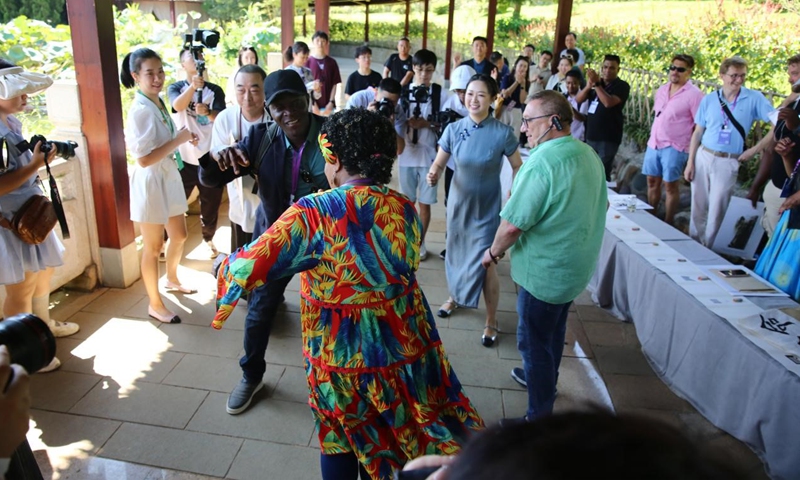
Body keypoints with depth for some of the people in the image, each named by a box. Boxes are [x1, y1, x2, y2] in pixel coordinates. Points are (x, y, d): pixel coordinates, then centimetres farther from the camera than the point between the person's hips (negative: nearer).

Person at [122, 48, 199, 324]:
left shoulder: (158, 103, 5)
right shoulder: (141, 110, -21)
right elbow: (144, 159, -27)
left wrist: (183, 138, -1)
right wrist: (179, 140, -21)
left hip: (170, 178, 9)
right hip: (150, 183, -8)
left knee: (179, 236, 22)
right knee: (153, 246, 5)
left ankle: (172, 279, 47)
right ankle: (155, 304, 20)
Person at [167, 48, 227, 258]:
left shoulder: (215, 90, 3)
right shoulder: (176, 87, 0)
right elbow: (178, 106, -22)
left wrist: (208, 112, -32)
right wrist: (193, 86, -39)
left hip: (210, 157, 2)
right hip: (184, 158, -1)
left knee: (211, 203, 13)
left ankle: (208, 239, 33)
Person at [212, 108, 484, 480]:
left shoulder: (315, 214, -21)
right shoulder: (405, 209, -6)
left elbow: (249, 267, -21)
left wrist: (226, 265, 2)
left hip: (341, 357, -3)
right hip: (406, 350, 4)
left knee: (340, 441, 24)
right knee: (380, 439, 26)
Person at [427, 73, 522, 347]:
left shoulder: (503, 133, -15)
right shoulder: (453, 129, -9)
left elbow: (518, 167, -3)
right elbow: (439, 163, -3)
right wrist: (433, 175, -24)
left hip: (487, 209, -3)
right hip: (458, 203, 3)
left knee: (486, 265, -3)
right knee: (455, 255, 20)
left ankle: (491, 321, 17)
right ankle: (455, 296, 48)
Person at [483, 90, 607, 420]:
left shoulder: (542, 162, -26)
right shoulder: (589, 155, 3)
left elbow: (512, 224, -26)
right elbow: (598, 207, 16)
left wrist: (494, 252, -7)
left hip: (545, 271, -9)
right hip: (578, 266, 9)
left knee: (534, 341, 5)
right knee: (554, 329, 27)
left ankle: (540, 419, 17)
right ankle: (544, 379, 48)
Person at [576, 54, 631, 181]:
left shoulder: (622, 86, -4)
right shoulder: (597, 83, 15)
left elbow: (608, 102, -21)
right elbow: (578, 99, 3)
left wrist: (596, 84, -23)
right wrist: (588, 86, -16)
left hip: (608, 138, -6)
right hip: (591, 136, 6)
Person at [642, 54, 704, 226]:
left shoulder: (694, 94, -11)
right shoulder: (661, 90, 10)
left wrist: (692, 150, -12)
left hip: (674, 147, -6)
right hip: (653, 144, 7)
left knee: (670, 185, 1)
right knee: (652, 181, 13)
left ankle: (668, 224, 13)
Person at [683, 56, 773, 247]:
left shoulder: (754, 99, -2)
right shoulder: (709, 100, 3)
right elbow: (697, 133, 6)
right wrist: (690, 162, 3)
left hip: (728, 162, -2)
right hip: (703, 157, 2)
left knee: (717, 209, 3)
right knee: (698, 205, 10)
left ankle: (705, 248, 16)